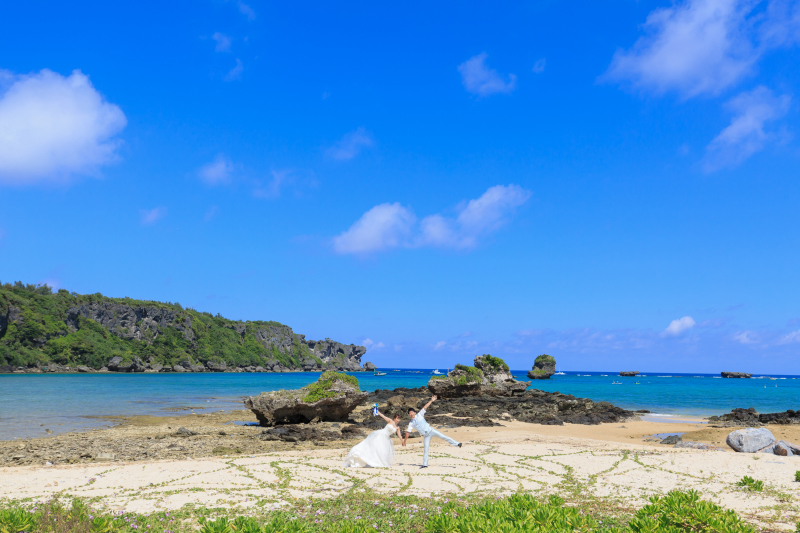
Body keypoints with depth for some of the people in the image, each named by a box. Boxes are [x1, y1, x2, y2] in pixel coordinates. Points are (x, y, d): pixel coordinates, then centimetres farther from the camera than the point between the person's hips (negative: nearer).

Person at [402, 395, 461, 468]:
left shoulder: (419, 415, 3)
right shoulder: (411, 423, 6)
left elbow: (425, 407, -6)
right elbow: (408, 432, 6)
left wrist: (431, 401, -13)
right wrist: (404, 441, 2)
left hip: (430, 430, -1)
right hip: (425, 436, 1)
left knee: (442, 436, -13)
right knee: (426, 449, -1)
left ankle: (456, 444, -11)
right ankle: (425, 464, 5)